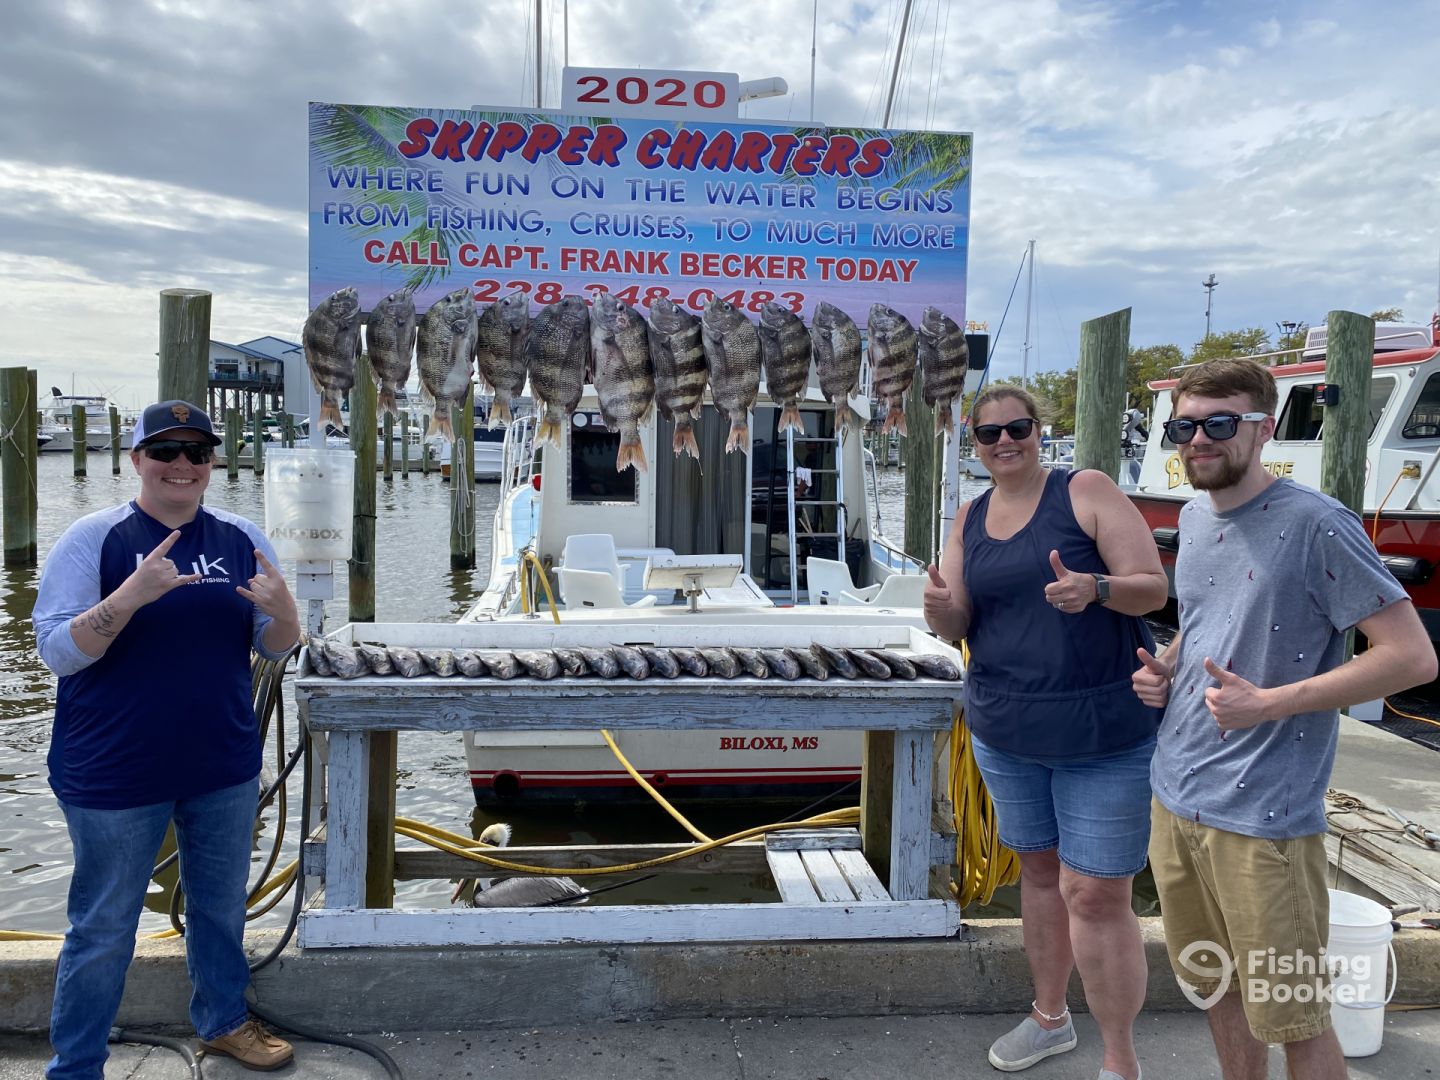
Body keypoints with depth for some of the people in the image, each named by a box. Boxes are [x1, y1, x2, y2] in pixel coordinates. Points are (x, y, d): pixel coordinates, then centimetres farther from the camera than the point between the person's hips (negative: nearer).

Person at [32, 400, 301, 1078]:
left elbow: (276, 648, 4)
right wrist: (134, 594, -30)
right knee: (103, 929, 10)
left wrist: (281, 608, -19)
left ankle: (223, 1020, 43)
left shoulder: (240, 539, 1)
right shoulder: (94, 538, -9)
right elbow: (57, 652, -15)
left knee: (222, 906, 21)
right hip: (116, 775, -4)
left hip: (225, 768, 4)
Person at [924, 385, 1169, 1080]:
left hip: (1103, 731, -5)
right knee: (1038, 870, 19)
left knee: (1095, 893, -5)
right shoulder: (971, 518, 7)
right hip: (1006, 731, 5)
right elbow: (954, 627, 4)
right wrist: (939, 605, -19)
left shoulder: (1087, 491, -7)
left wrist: (1095, 588, -31)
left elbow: (1153, 587, -10)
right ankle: (1049, 1016, 38)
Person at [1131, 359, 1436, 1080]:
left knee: (1291, 1018, 5)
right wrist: (1163, 667, 4)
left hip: (1262, 818, -7)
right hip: (1175, 797, 7)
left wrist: (1271, 703, -21)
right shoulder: (1193, 517, 9)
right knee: (1216, 987, 21)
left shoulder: (1315, 524, -14)